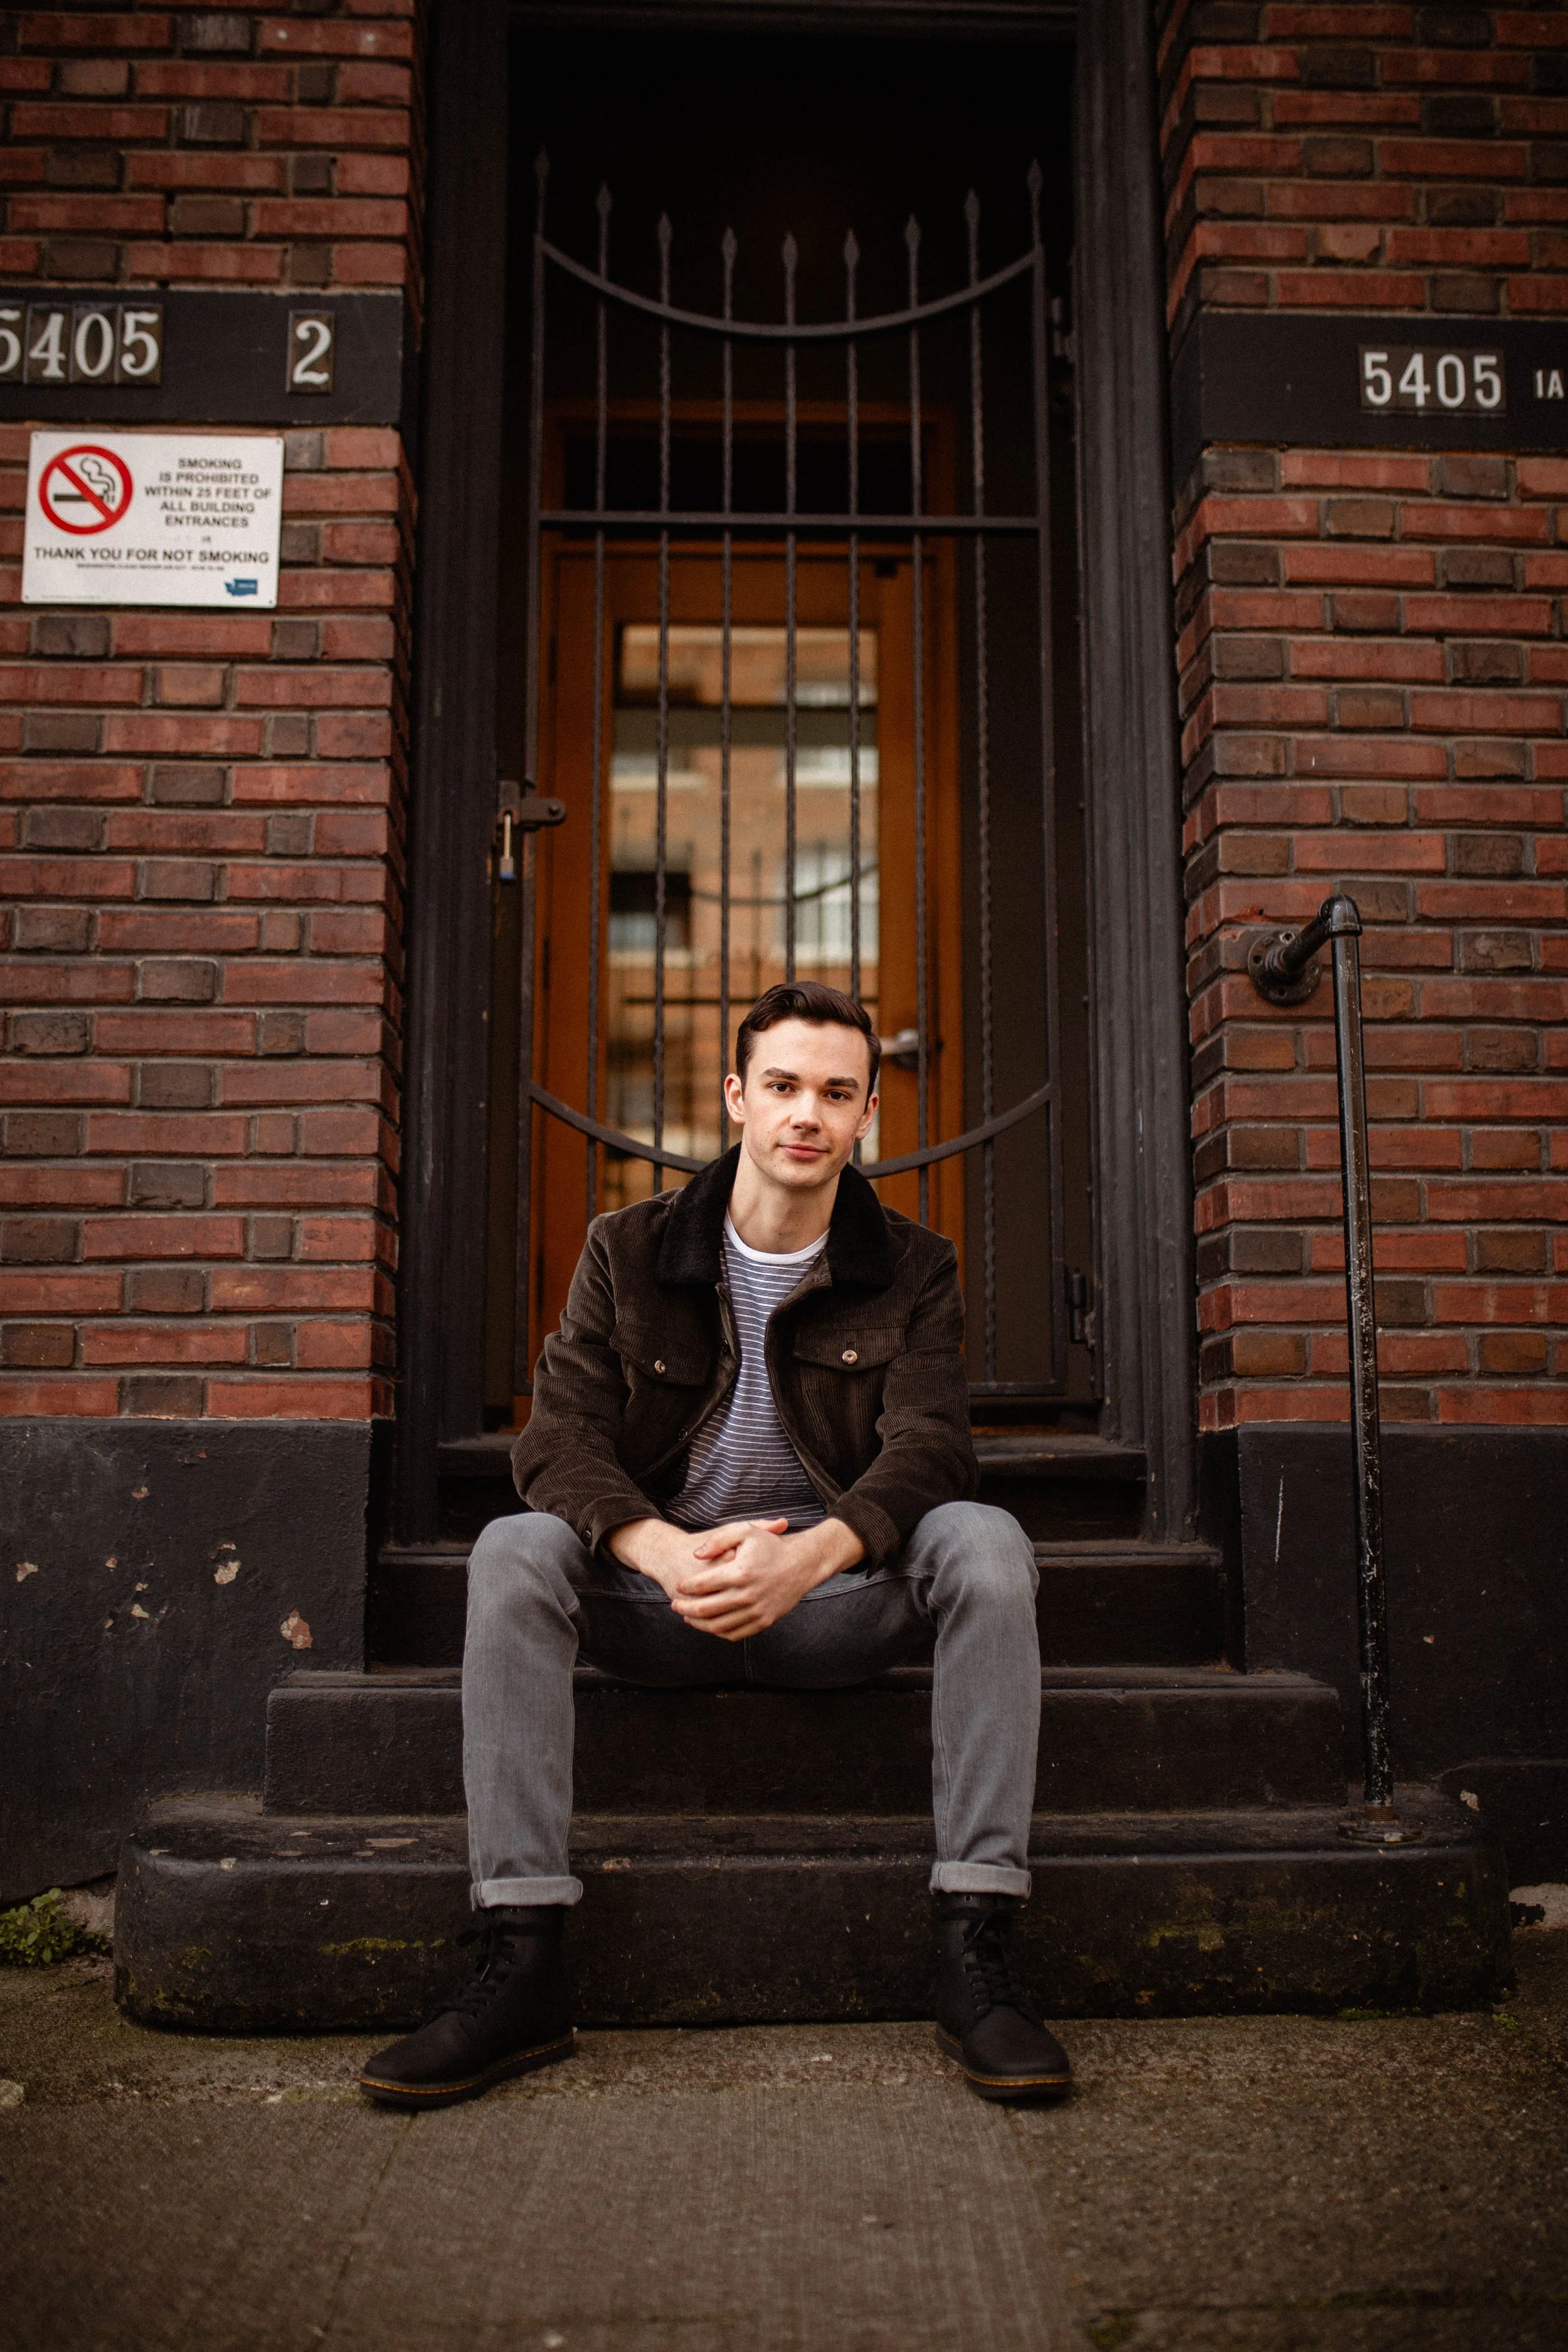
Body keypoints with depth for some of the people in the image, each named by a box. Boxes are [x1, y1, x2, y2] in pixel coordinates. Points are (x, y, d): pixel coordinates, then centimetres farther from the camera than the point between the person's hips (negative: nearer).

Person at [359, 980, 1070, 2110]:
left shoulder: (913, 1270, 3)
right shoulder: (629, 1251, 3)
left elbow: (930, 1446, -12)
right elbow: (559, 1440, -8)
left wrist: (810, 1556, -35)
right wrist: (666, 1551, -31)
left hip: (837, 1596, 0)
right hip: (657, 1591, 0)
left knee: (986, 1541, -28)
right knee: (512, 1550, -28)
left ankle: (976, 1957, -26)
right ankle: (522, 1971, -27)